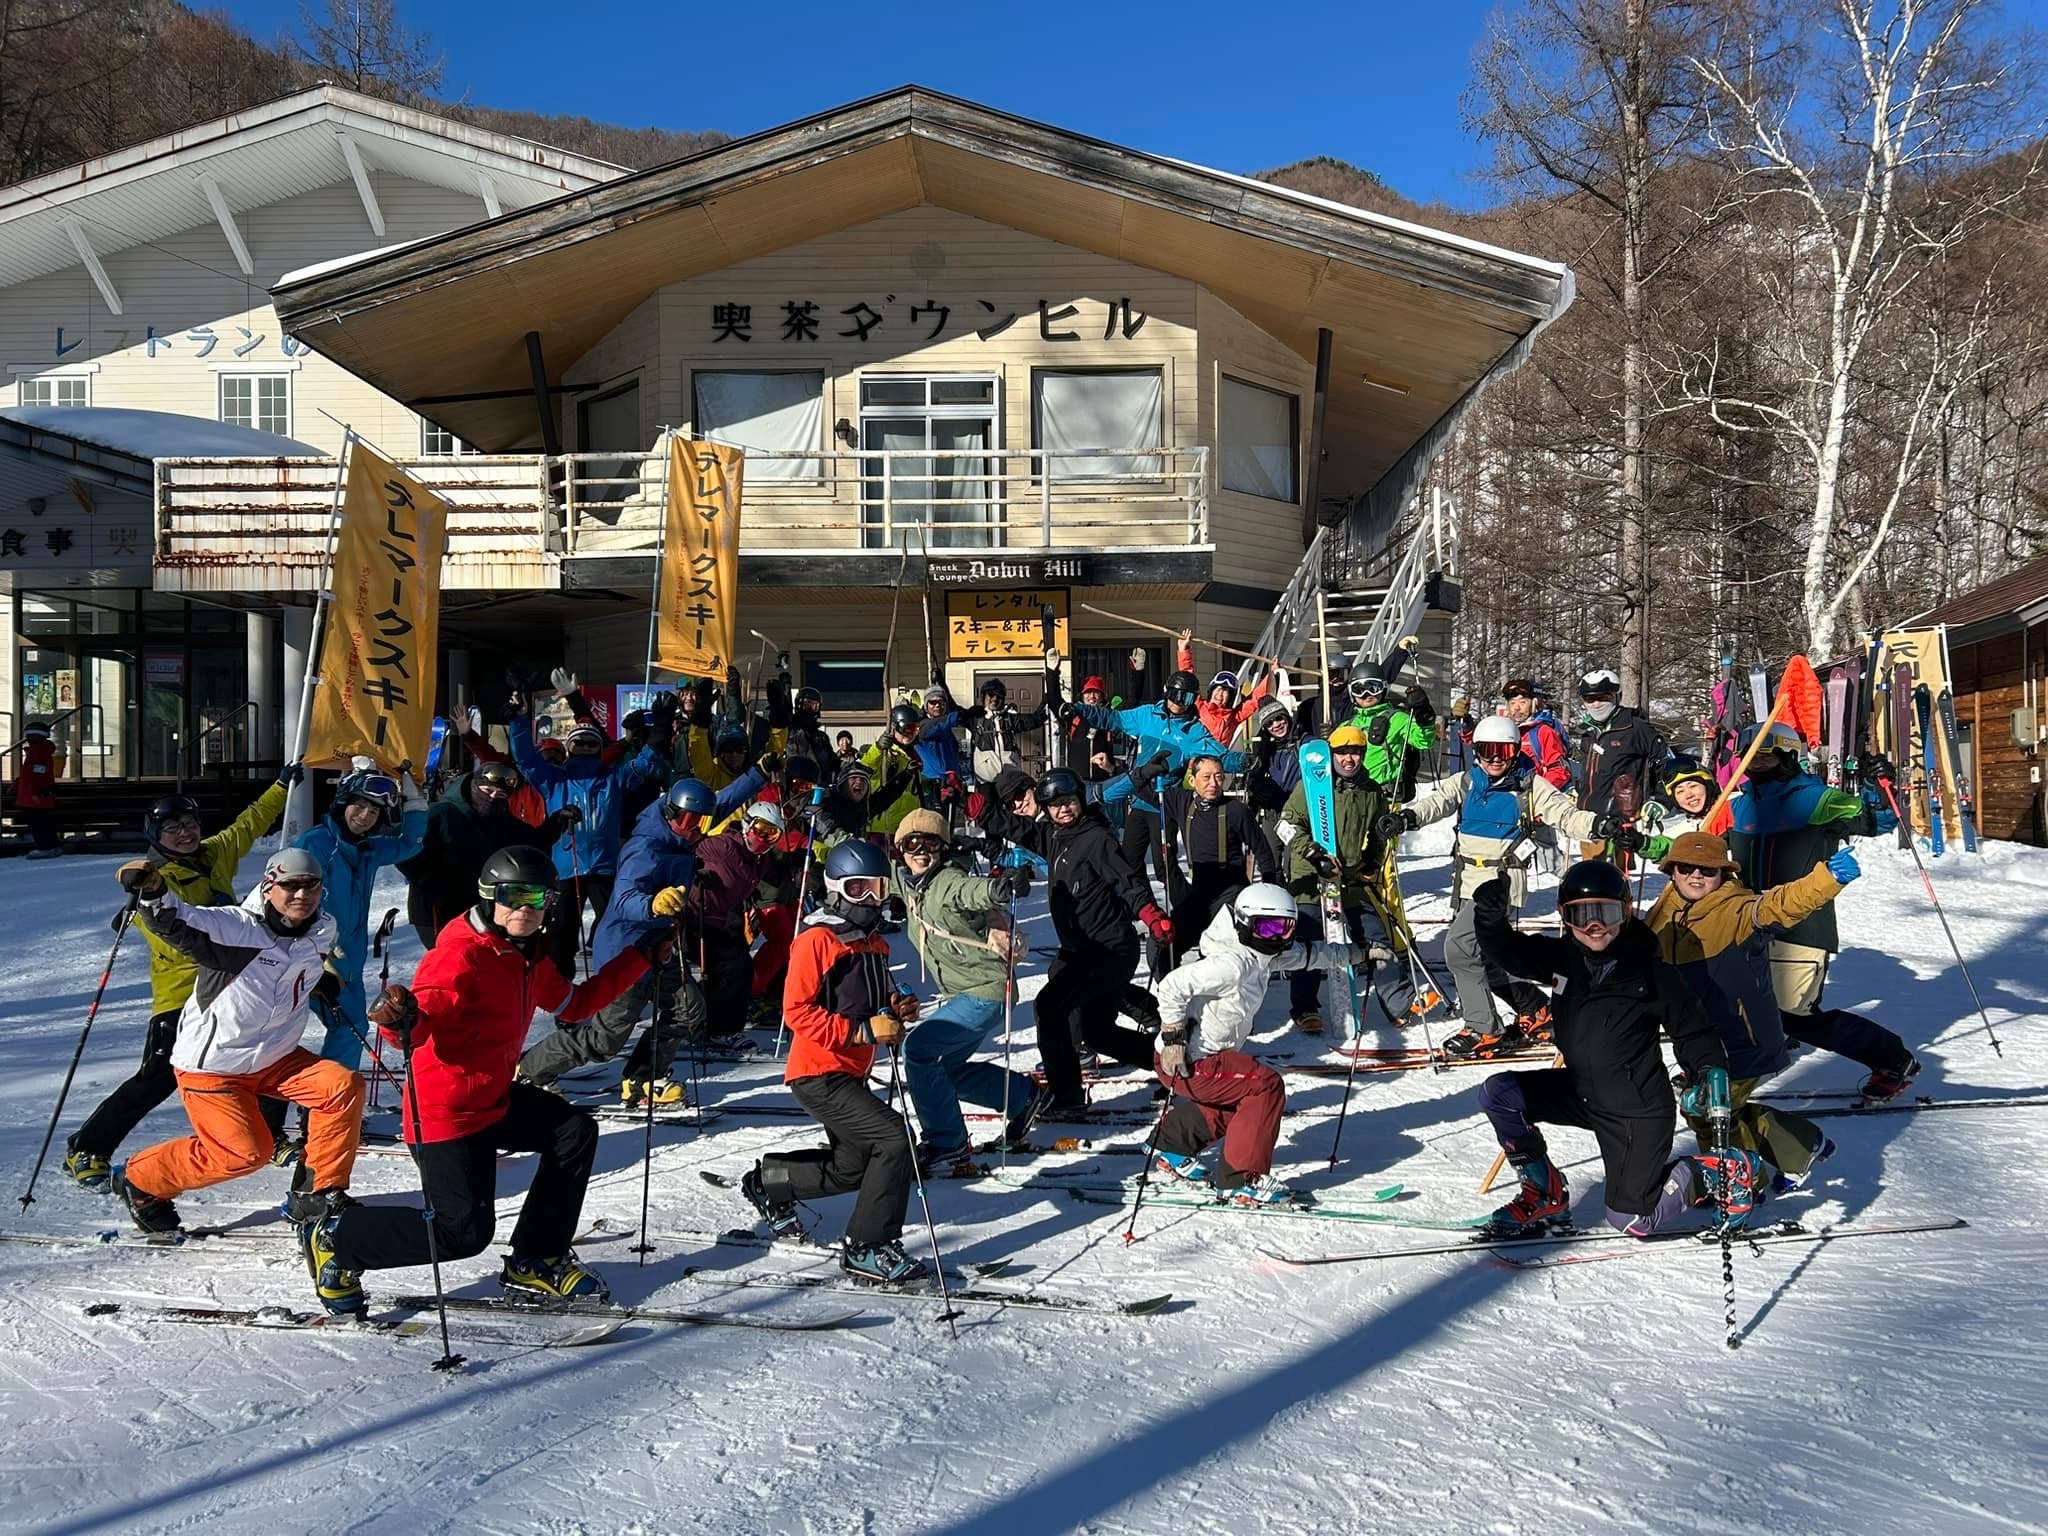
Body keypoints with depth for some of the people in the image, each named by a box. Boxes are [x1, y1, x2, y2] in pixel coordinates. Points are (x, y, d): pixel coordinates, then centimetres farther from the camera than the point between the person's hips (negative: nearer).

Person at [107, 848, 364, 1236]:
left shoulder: (322, 932, -1)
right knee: (245, 1152, -8)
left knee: (345, 1086, -13)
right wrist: (152, 891, -55)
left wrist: (324, 981, 11)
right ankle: (139, 1182, 17)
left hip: (274, 1058, 6)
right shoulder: (237, 928, -21)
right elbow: (178, 922, -38)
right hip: (210, 1064, -6)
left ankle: (321, 1193, 1)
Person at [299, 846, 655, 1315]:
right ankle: (335, 1238, 12)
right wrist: (400, 1019, -57)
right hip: (448, 1111, -9)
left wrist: (641, 957, 18)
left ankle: (535, 1261, 14)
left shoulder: (532, 955, 6)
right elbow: (420, 1024, -32)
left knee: (576, 1131, 2)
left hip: (496, 1098, 9)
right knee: (464, 1233, -9)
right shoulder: (462, 954, -22)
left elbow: (575, 1003, 19)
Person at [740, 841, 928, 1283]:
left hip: (851, 1074, 10)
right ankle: (869, 1247, -11)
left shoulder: (876, 943, 12)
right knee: (894, 1138, -20)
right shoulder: (816, 941, -15)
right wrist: (863, 1030, -25)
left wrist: (895, 1007, 2)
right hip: (819, 1074, -10)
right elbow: (797, 1011, -20)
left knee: (852, 1166, 20)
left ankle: (767, 1182, 40)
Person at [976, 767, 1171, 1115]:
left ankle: (1067, 1097, -12)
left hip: (1110, 951, -9)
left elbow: (1128, 880, -21)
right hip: (1079, 949, 9)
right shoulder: (1052, 836, 10)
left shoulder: (1096, 839, -12)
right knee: (1097, 1032, 16)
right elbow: (1010, 826, 17)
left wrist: (1151, 915, -36)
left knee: (1050, 1005, -17)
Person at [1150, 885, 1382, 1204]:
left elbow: (1307, 955, 19)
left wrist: (1359, 953, 20)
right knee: (1266, 1087, -15)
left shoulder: (1261, 952, 4)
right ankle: (1240, 1179, -7)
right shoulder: (1233, 963, -26)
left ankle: (1172, 1148, 38)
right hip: (1187, 1061, -10)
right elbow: (1171, 986, -31)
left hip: (1209, 1055, 10)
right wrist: (1173, 1037, -26)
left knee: (1238, 1100, 26)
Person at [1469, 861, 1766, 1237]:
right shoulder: (1560, 957, -5)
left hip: (1639, 1110, -5)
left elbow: (1692, 1030, -6)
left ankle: (1724, 1172, 21)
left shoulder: (1651, 972, -15)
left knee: (1631, 1220, -2)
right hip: (1581, 1090, 5)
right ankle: (1545, 1196, 4)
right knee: (1497, 1094, -15)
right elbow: (1511, 952, -13)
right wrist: (1492, 918, -34)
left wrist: (1712, 1070, -23)